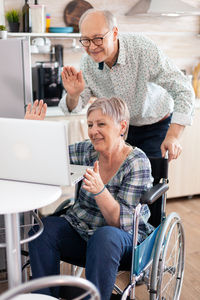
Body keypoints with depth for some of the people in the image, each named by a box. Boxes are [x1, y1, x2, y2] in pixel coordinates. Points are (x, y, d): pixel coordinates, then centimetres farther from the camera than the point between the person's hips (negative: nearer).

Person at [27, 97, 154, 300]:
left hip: (123, 239, -4)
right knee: (44, 228, -23)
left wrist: (99, 190, -35)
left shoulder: (137, 163, -14)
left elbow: (121, 222, -19)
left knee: (105, 237, -37)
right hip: (80, 230, 5)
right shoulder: (87, 151, 0)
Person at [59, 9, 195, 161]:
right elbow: (74, 107, -5)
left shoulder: (142, 47, -29)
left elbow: (183, 90, -26)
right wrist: (73, 95, -30)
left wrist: (173, 136, -36)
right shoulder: (88, 62, -14)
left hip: (154, 127, -3)